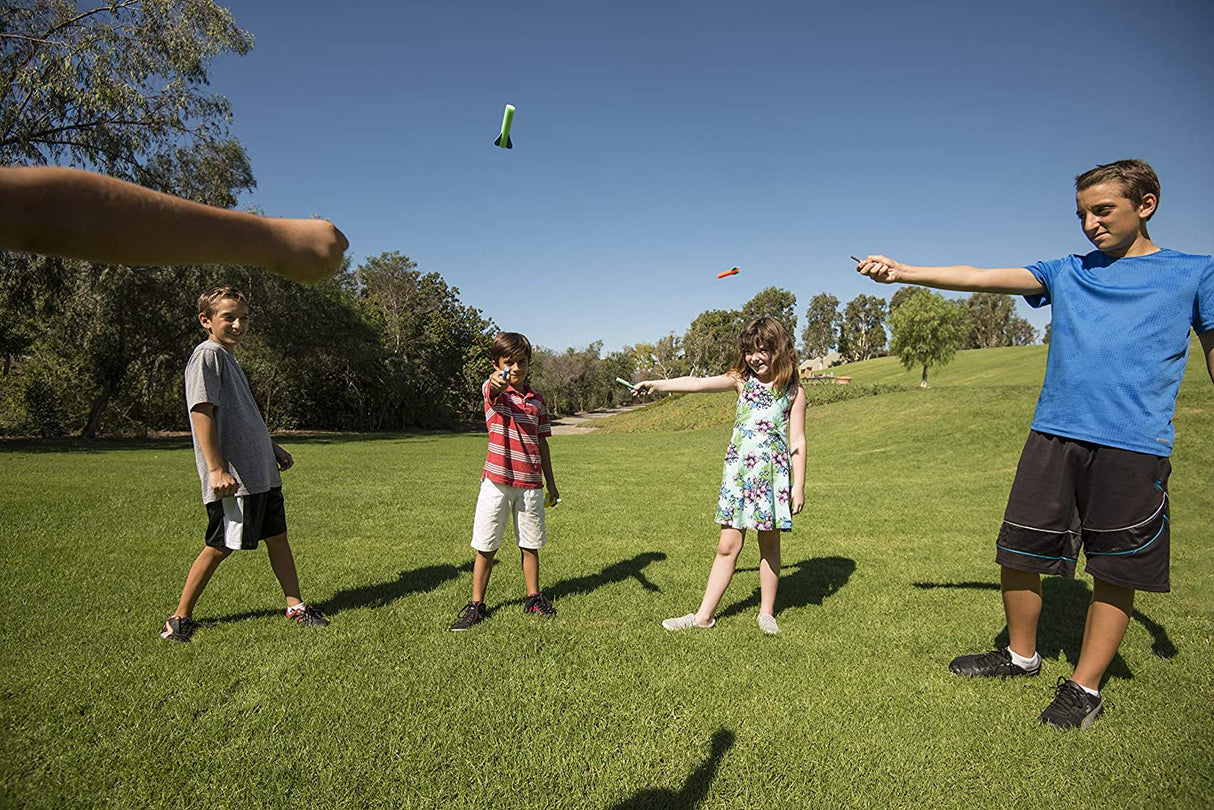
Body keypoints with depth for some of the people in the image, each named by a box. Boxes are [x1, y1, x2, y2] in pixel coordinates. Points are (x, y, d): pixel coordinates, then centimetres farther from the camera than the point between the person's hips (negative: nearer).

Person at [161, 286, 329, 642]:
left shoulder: (228, 357, 19)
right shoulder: (207, 355, -10)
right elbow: (202, 412, -19)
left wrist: (271, 447, 29)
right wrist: (216, 469, -24)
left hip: (260, 473, 9)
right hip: (232, 478, -9)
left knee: (277, 536, 10)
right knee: (221, 545, 0)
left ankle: (296, 606, 19)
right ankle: (180, 617, 17)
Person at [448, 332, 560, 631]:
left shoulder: (538, 401, 10)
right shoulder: (493, 391, -3)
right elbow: (494, 390, -30)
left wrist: (550, 482, 15)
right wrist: (497, 381, -55)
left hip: (530, 484, 3)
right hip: (497, 482, -3)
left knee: (530, 544, 13)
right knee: (485, 547, 5)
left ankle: (533, 598, 30)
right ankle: (476, 604, 19)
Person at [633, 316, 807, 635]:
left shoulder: (793, 390, 2)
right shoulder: (742, 379, 5)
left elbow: (797, 440, 1)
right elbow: (699, 384, -7)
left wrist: (799, 484, -3)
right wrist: (657, 385, -19)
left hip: (773, 473, -1)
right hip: (737, 471, 2)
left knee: (769, 545, 9)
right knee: (727, 546, 5)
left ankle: (766, 613, 26)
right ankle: (704, 615, 12)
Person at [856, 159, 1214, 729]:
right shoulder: (1067, 273, 14)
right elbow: (982, 278, 3)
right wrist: (903, 272, -9)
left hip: (1134, 447, -3)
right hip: (1054, 436, 3)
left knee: (1116, 570, 4)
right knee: (1018, 552, 7)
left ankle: (1084, 686, 20)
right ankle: (1021, 655, 29)